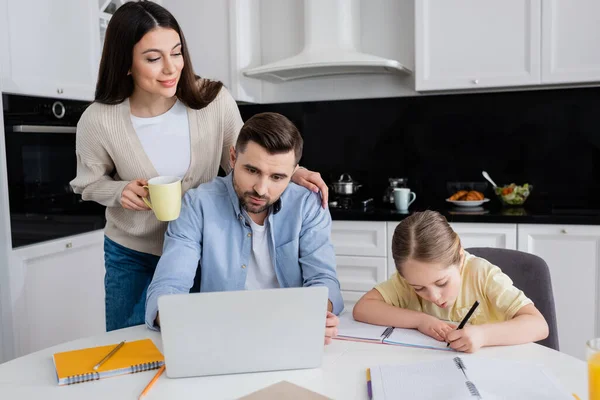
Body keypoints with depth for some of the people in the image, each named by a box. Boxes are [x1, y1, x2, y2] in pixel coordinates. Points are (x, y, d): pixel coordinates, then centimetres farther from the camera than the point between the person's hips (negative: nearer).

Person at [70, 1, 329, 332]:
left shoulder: (214, 100, -20)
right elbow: (89, 183, -1)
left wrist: (290, 171, -24)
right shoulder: (98, 121, -20)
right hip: (131, 254, 1)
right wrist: (121, 191, -23)